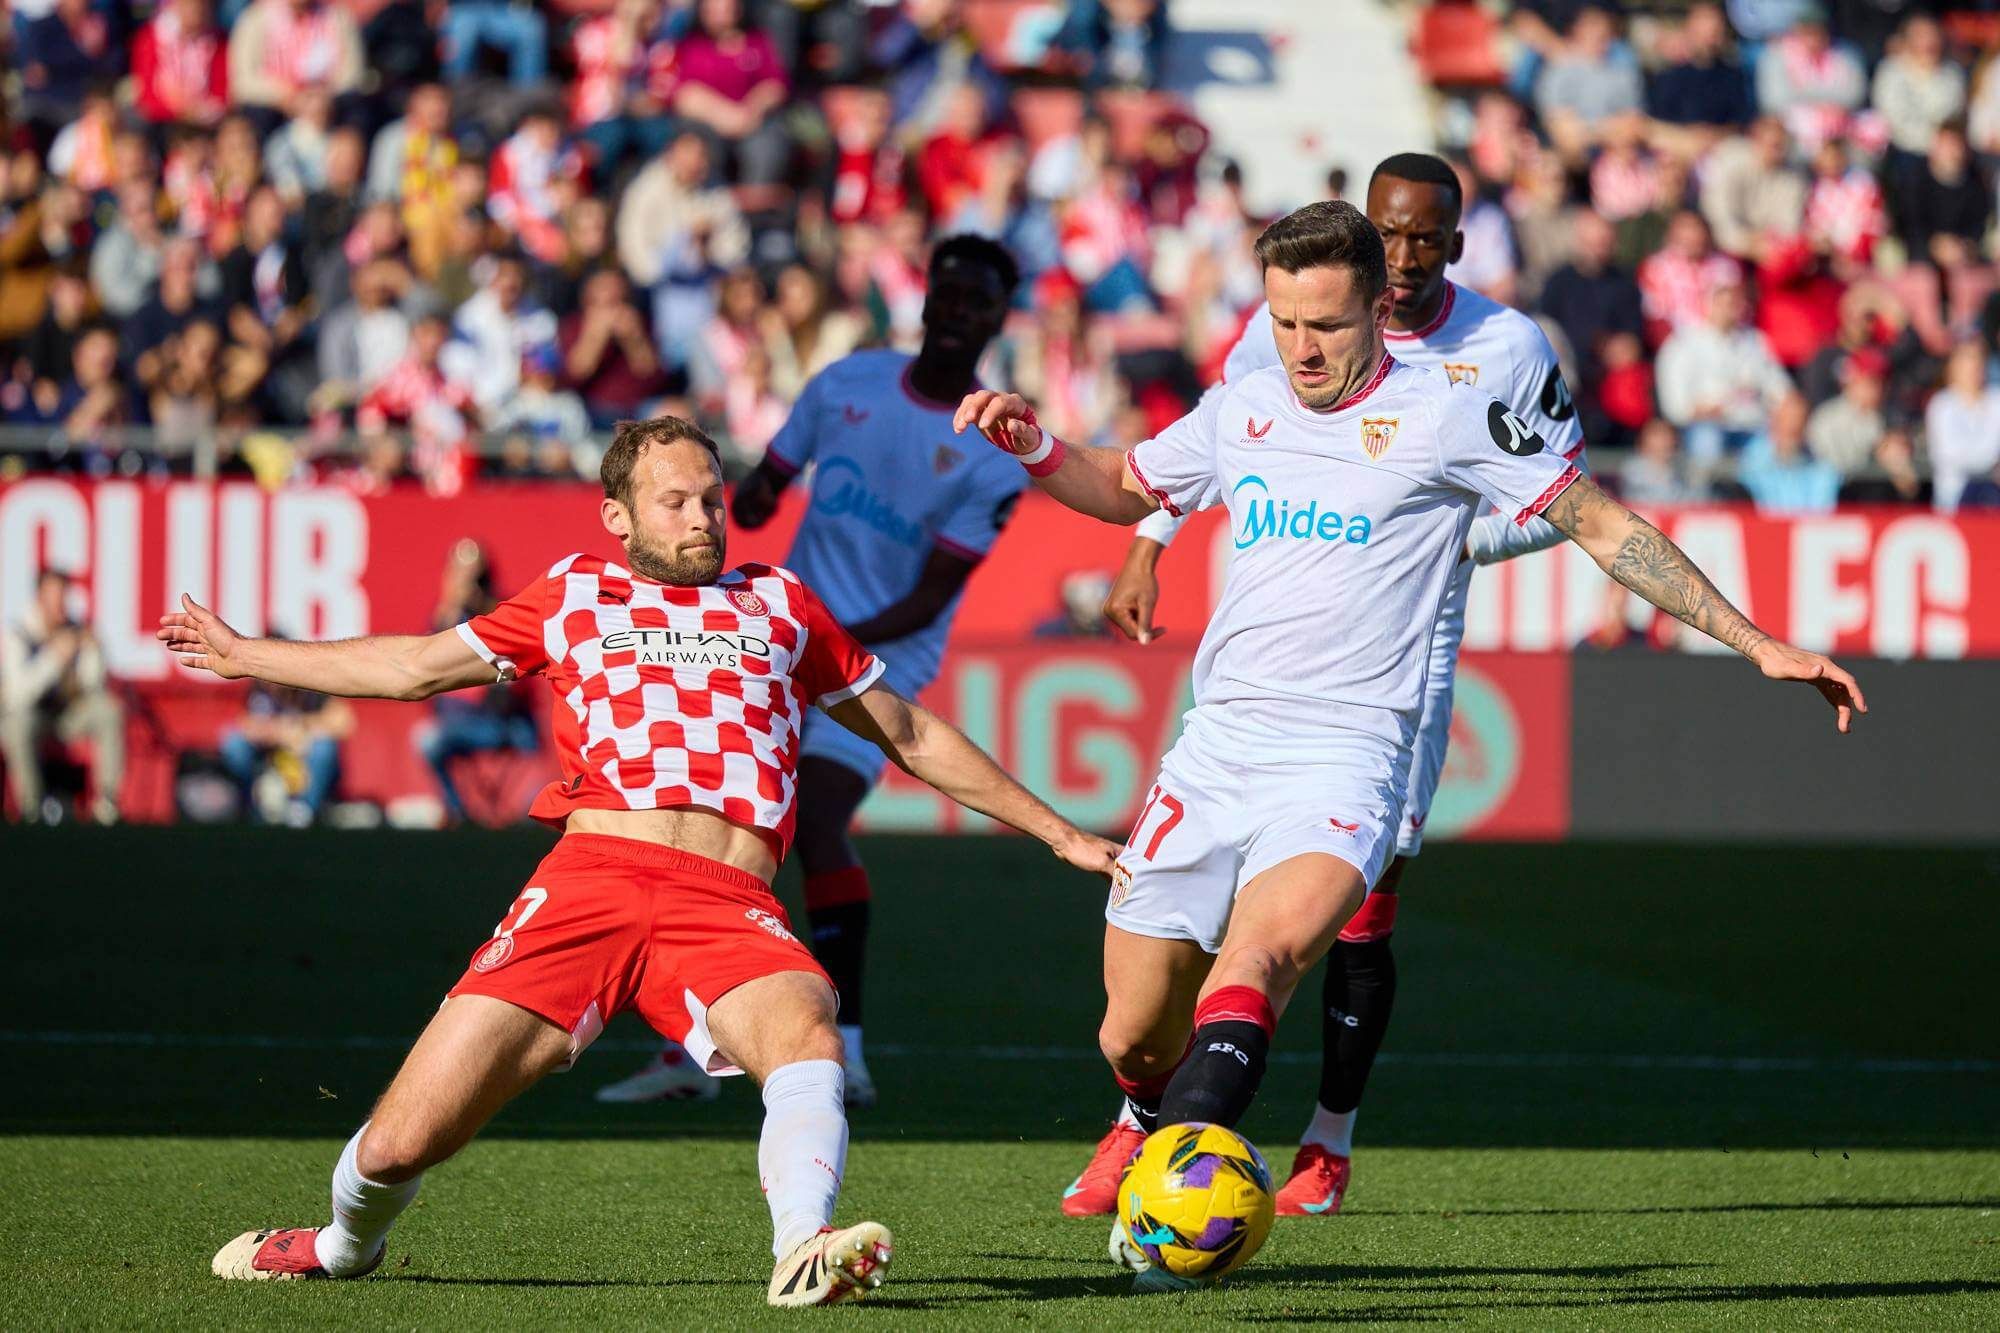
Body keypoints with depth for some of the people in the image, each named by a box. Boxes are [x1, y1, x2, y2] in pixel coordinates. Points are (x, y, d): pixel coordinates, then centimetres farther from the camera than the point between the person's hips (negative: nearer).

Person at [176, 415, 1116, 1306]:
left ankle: (804, 1252, -55)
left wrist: (1057, 832, 33)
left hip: (729, 911, 0)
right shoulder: (575, 594, 25)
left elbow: (910, 735, 33)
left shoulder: (779, 604, 26)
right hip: (590, 876, 0)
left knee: (804, 1034, -37)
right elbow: (416, 667, 35)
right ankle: (346, 1244, 26)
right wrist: (248, 655, 40)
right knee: (401, 1144, -6)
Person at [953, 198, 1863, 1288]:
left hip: (1343, 759, -5)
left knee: (1251, 966, -32)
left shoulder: (1445, 415, 0)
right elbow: (1124, 489, 33)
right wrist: (1032, 444, 13)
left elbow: (1599, 524, 5)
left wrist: (1756, 642, 2)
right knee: (1132, 1040, 5)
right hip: (1216, 743, 5)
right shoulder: (1240, 411, 14)